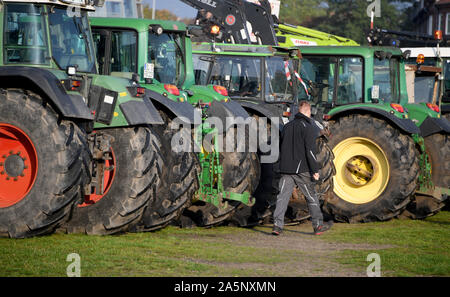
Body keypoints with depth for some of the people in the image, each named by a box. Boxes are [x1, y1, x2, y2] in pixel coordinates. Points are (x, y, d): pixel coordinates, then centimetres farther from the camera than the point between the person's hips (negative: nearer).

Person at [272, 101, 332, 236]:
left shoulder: (287, 126, 13)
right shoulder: (308, 127, -8)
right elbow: (310, 150, -16)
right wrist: (315, 170, -14)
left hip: (286, 169, 5)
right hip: (301, 169, -5)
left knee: (283, 196, 1)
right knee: (311, 196, 7)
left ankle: (277, 225, -10)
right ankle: (318, 225, 14)